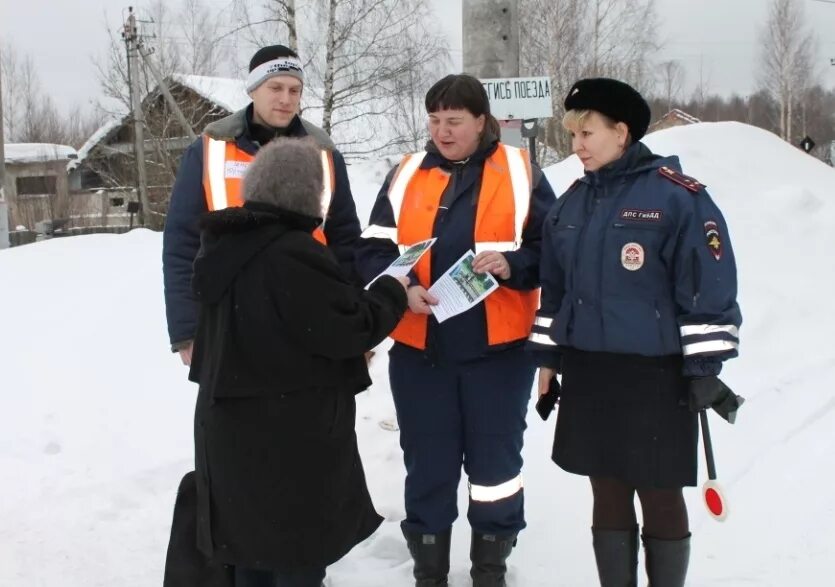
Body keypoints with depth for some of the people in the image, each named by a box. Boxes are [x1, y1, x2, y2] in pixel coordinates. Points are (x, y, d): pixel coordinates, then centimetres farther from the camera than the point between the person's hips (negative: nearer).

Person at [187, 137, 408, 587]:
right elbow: (350, 329, -17)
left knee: (253, 546, 19)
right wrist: (394, 292, 0)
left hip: (234, 426, 9)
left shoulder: (227, 244, 6)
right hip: (291, 436, -8)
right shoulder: (293, 254, -22)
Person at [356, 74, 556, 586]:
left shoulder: (520, 173, 0)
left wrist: (512, 264, -19)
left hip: (499, 347, -1)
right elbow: (373, 252, 2)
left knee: (495, 460, 9)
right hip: (419, 347, 2)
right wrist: (404, 289, -16)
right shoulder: (406, 176, 6)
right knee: (427, 465, 10)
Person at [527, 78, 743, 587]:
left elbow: (710, 286, -11)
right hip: (587, 375, 6)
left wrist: (704, 369, -11)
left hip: (654, 377, -6)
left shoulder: (676, 196, -11)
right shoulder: (571, 203, 10)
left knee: (660, 497, 3)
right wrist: (548, 357, 17)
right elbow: (555, 288, 19)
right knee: (608, 494, 12)